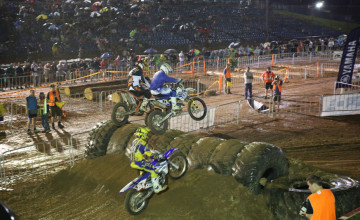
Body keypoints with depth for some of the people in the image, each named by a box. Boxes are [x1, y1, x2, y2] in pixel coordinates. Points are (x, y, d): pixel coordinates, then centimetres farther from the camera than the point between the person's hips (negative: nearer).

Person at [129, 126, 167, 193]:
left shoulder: (134, 141, 12)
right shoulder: (143, 143, -17)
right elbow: (149, 154, -24)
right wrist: (158, 156, -13)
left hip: (133, 162, 9)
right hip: (139, 163, -9)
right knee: (153, 170, -6)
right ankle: (157, 188, -5)